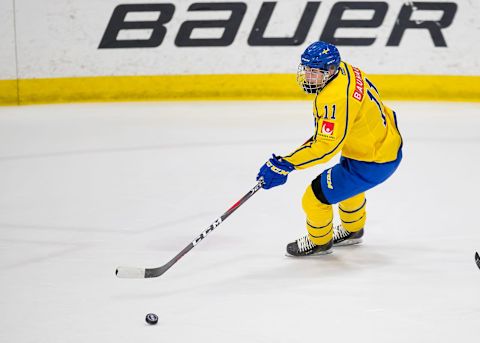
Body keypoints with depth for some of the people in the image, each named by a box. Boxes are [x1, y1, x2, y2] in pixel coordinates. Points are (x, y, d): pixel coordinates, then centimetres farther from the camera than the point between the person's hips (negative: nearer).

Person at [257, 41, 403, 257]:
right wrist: (318, 135, 19)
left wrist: (285, 165, -31)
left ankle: (319, 242, 26)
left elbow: (326, 147, -33)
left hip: (374, 162, -10)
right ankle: (352, 230, 60)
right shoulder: (343, 69, -4)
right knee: (348, 181, 37)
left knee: (315, 197, -2)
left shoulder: (335, 99, -33)